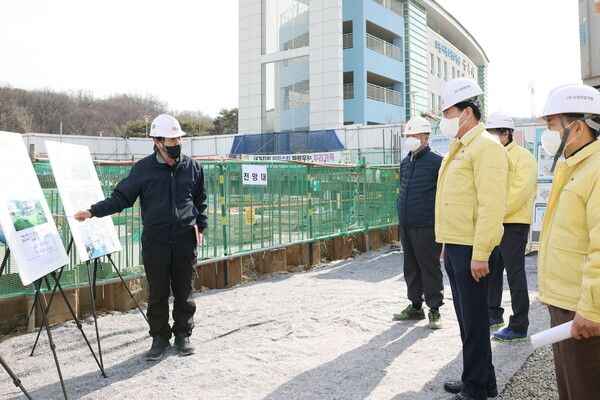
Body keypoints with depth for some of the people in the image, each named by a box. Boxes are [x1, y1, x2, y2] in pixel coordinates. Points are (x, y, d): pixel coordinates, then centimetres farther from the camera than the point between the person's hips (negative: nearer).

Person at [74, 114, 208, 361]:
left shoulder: (191, 166, 4)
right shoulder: (143, 169, -3)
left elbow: (200, 199, 16)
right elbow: (121, 197, 1)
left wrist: (200, 225, 11)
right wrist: (94, 211, -9)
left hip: (185, 240, 1)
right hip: (155, 240, -1)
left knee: (184, 292, 7)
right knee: (157, 293, 7)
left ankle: (183, 334, 25)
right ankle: (160, 337, 23)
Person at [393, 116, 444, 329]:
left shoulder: (436, 161, -7)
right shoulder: (405, 162, 14)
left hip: (426, 226, -7)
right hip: (405, 224, 7)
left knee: (430, 268, 0)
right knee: (411, 267, 13)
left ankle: (434, 310, 11)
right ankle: (415, 306, 25)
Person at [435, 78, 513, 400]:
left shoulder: (486, 147, -12)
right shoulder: (459, 149, 18)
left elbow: (491, 206, -20)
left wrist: (480, 254, -22)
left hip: (471, 249, -9)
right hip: (454, 246, 9)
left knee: (474, 319, 0)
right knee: (465, 316, 16)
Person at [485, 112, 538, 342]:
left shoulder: (523, 157, -8)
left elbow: (519, 192, -19)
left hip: (513, 224, -8)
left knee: (514, 274, -4)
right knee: (492, 271, 15)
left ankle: (519, 327, 4)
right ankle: (494, 315, 29)